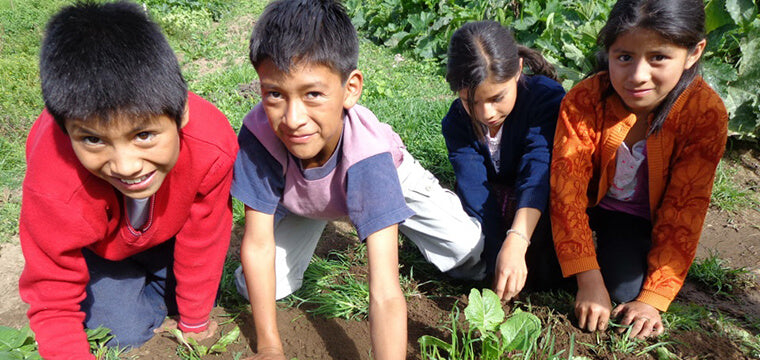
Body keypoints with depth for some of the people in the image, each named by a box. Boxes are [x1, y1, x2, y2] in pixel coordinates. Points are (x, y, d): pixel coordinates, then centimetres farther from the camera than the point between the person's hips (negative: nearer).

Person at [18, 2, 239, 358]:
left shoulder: (213, 148, -40)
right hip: (92, 245, -1)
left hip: (167, 227, 2)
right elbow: (52, 305, -24)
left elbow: (202, 242, -21)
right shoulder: (53, 188, -42)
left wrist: (195, 322, -6)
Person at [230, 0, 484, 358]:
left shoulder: (367, 152, -45)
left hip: (386, 174, -1)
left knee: (473, 264, -7)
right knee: (257, 287, -8)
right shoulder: (258, 133, -38)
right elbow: (258, 244, -27)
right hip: (300, 197, 2)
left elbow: (385, 293, -49)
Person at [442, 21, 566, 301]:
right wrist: (498, 258, -39)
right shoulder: (456, 122, -15)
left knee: (544, 275, -29)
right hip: (494, 206, 3)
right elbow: (475, 188, -27)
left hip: (540, 210, -2)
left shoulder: (547, 97, -24)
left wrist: (516, 243, -52)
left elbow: (537, 172, -38)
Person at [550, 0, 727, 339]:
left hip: (640, 218, 0)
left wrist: (653, 299, -25)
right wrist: (589, 281, -33)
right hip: (589, 201, 0)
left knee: (625, 293, -17)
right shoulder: (583, 101, -28)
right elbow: (566, 190, -28)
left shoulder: (706, 114, -26)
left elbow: (683, 211, -22)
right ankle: (593, 247, 15)